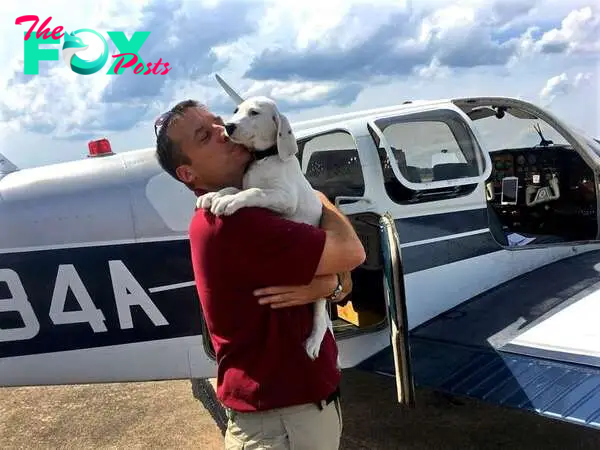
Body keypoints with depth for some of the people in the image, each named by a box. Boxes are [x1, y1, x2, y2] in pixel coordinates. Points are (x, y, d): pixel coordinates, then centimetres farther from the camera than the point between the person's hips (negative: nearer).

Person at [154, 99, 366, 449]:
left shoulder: (256, 209, 8)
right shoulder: (228, 221, -25)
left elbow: (344, 282, 6)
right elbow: (350, 253, -24)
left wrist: (325, 285, -19)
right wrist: (319, 200, -5)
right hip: (279, 421, -9)